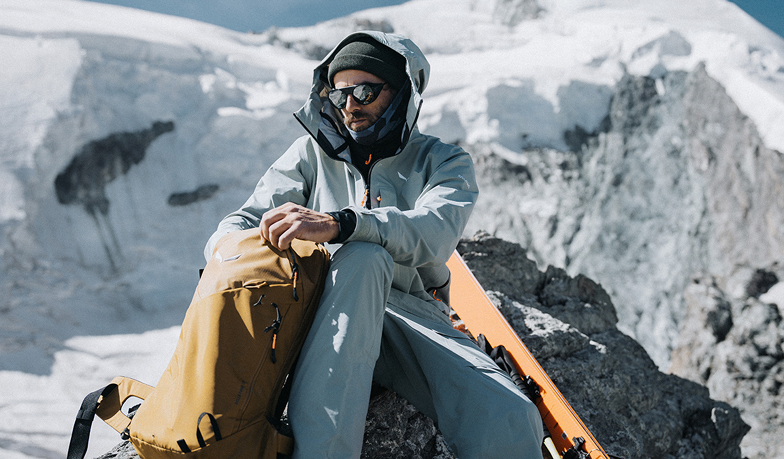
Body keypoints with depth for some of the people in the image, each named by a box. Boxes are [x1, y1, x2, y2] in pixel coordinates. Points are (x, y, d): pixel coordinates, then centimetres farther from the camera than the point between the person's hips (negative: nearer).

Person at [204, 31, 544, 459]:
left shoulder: (444, 162, 11)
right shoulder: (313, 153, 17)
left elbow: (433, 234, -12)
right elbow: (246, 218, 11)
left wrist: (337, 224, -31)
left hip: (414, 314, 0)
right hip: (327, 315, 0)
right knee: (362, 257, -38)